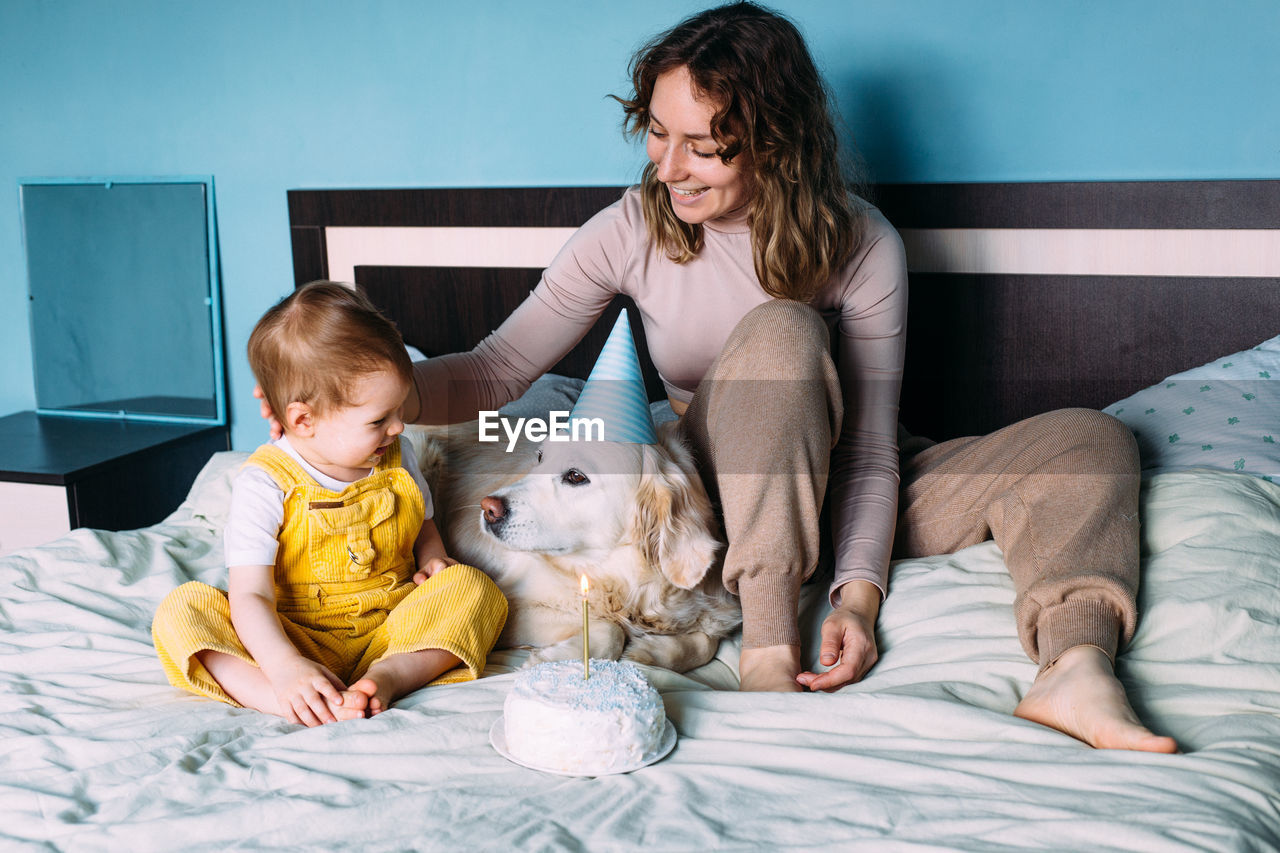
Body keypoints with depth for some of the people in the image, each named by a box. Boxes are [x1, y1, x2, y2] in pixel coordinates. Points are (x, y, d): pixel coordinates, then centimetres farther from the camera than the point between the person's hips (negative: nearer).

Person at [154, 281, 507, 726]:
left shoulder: (395, 457, 4)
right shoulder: (264, 485, -13)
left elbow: (422, 524, 24)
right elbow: (250, 594, -20)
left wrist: (433, 561, -1)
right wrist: (285, 668, -37)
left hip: (392, 630, 3)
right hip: (294, 639, -3)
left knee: (474, 586, -19)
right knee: (181, 609, -25)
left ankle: (390, 675, -38)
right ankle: (296, 705, -45)